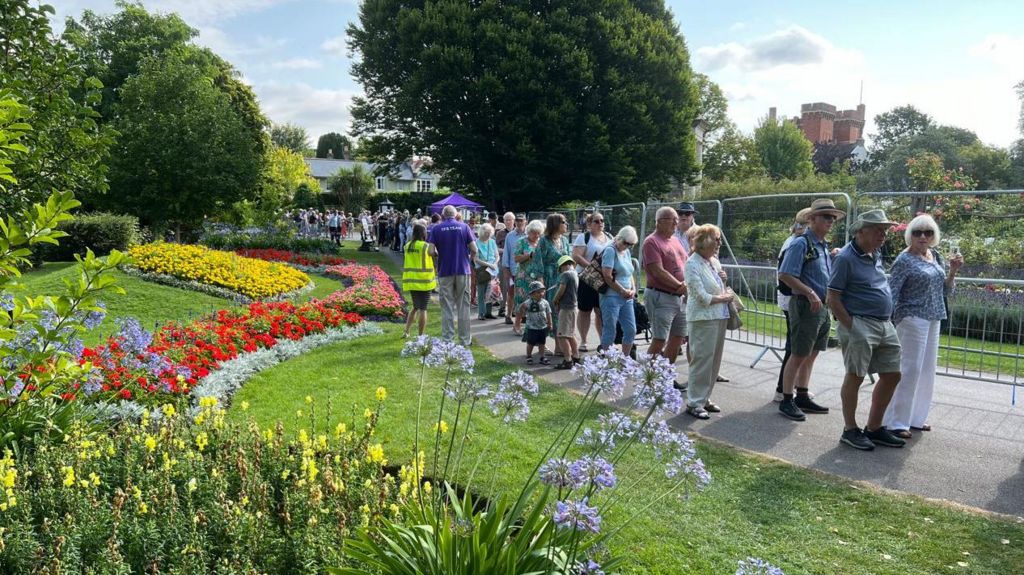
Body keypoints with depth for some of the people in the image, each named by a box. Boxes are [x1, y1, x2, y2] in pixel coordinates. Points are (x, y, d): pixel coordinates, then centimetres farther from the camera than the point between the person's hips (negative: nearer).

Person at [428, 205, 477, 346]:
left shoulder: (436, 229, -1)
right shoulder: (464, 227, 1)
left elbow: (431, 251, -9)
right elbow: (474, 250, -4)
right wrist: (470, 258, 17)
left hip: (445, 272, 0)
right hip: (463, 271, 1)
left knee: (447, 307, 5)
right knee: (463, 307, 8)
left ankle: (447, 340, 6)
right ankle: (465, 340, 12)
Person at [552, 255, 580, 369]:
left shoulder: (565, 274, -13)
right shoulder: (575, 275, 14)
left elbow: (561, 290, -18)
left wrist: (554, 301, -2)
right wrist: (558, 301, 11)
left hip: (565, 308, -10)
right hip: (573, 306, 10)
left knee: (562, 336, -7)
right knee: (571, 334, 20)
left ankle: (568, 361, -9)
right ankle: (576, 357, 28)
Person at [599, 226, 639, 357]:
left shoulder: (626, 252, 15)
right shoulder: (611, 251, -10)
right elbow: (607, 276, -18)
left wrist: (633, 289, 6)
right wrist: (623, 291, -11)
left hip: (627, 299, 8)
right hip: (612, 297, -8)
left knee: (631, 330, 8)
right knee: (609, 332, -2)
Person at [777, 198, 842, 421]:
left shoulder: (825, 246, 15)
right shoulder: (801, 244, -13)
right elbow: (785, 275, -21)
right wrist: (810, 293, -21)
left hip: (823, 307, 9)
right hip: (806, 306, -9)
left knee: (811, 355, 15)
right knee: (799, 355, -3)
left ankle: (802, 397, 26)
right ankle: (786, 401, 6)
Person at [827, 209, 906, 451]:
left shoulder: (876, 255, 13)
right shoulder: (846, 258, -12)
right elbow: (833, 300, -13)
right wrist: (851, 328, -16)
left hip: (886, 325, 9)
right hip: (860, 324, -9)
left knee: (892, 375, 10)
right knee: (855, 377, -2)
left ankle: (874, 428, 22)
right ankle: (850, 430, 11)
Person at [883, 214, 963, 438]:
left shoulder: (935, 256, 11)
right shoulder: (905, 260, -10)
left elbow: (945, 291, 17)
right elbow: (891, 292, -12)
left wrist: (953, 271, 1)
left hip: (933, 319, 8)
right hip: (913, 318, -8)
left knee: (927, 369, 12)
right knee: (910, 369, -7)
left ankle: (915, 417, 22)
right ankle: (895, 421, -1)